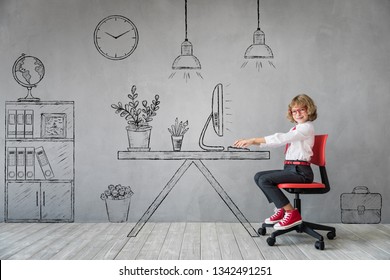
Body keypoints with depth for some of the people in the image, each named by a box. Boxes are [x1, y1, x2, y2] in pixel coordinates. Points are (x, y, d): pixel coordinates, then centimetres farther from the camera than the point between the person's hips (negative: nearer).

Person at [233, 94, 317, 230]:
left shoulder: (306, 127, -9)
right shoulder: (296, 129, 21)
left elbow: (280, 138, -20)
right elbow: (279, 141, 14)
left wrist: (253, 140, -21)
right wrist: (251, 142, 4)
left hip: (301, 171, -9)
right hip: (290, 169, 9)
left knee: (265, 180, -21)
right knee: (258, 176, 7)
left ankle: (291, 213, -13)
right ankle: (281, 209, 12)